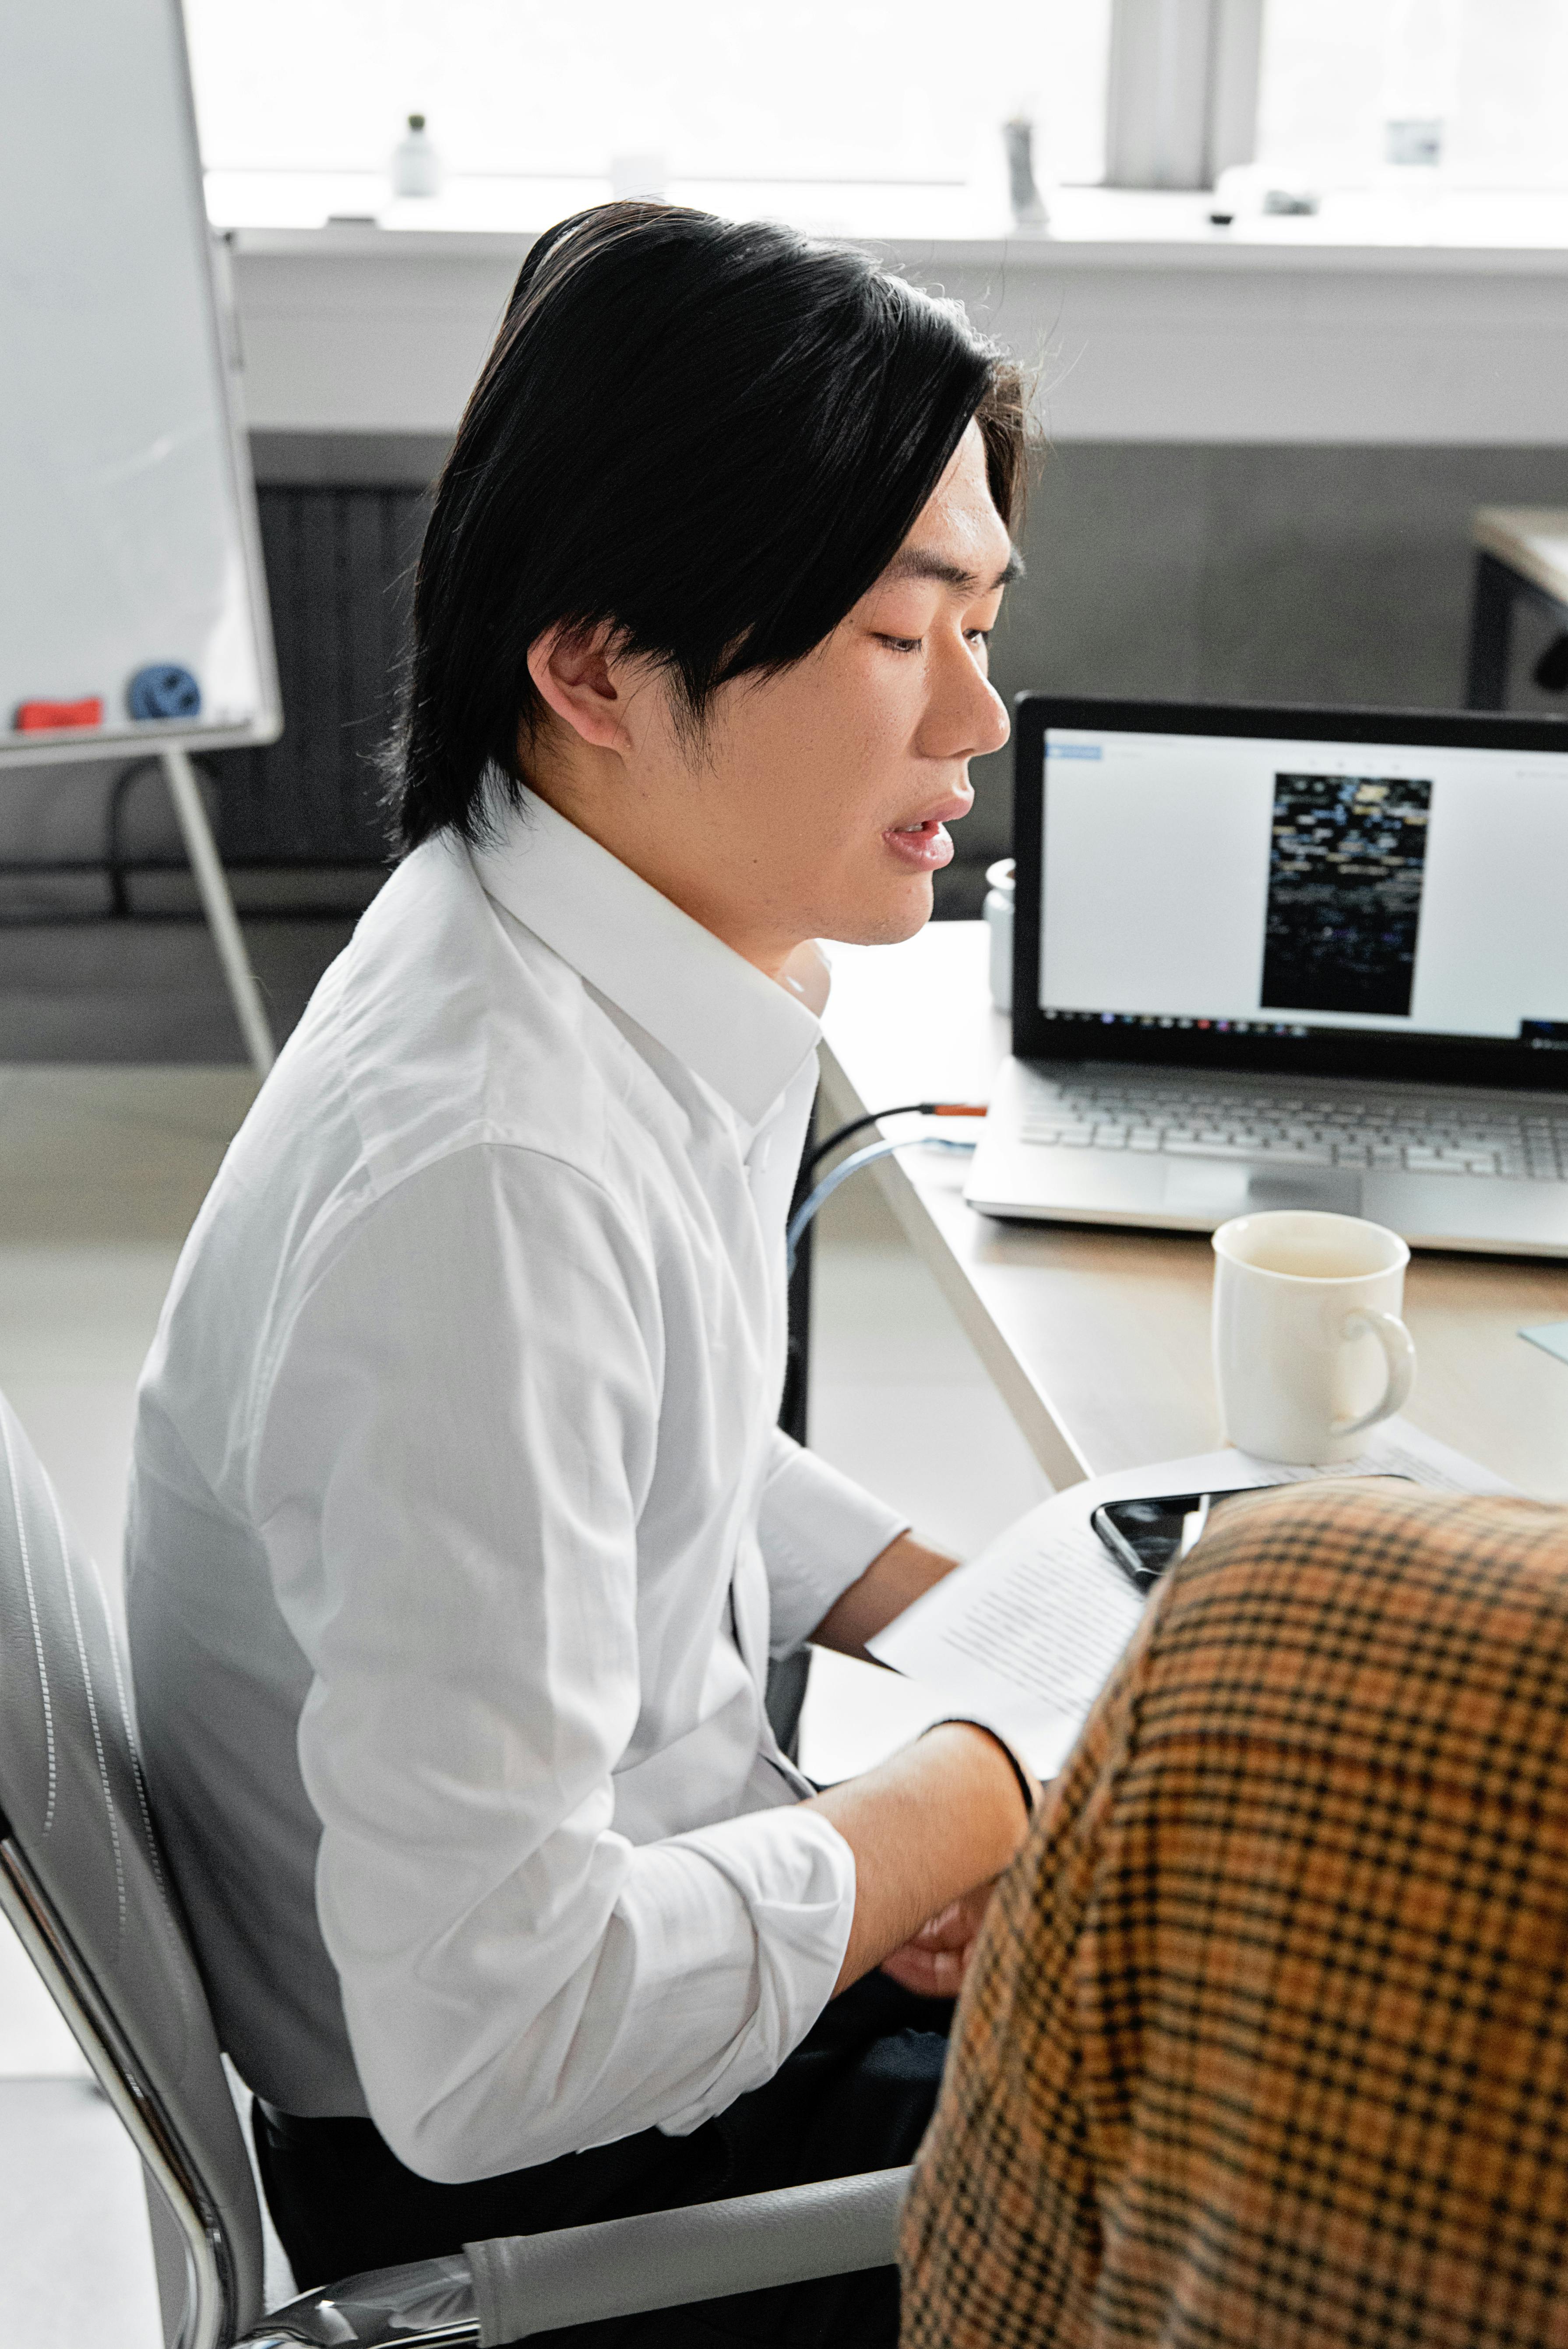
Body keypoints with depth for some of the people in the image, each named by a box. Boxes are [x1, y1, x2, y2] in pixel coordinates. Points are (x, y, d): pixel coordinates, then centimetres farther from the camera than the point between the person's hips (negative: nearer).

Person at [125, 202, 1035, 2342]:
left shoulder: (679, 956, -5)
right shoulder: (489, 1178, -34)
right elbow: (491, 2043, -33)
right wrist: (988, 1786, -21)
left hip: (634, 1899, 8)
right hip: (506, 2163, -8)